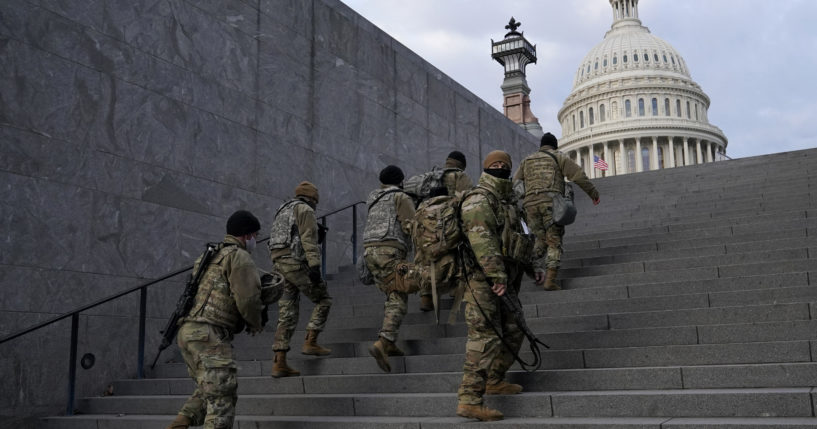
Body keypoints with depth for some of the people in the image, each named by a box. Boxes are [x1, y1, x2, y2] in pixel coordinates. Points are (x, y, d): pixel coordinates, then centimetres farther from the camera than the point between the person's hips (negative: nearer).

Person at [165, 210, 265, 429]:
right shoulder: (239, 256, -5)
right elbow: (248, 298, -14)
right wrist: (256, 324, 5)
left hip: (188, 331, 9)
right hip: (209, 335, -9)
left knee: (207, 391, 21)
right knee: (222, 397, -8)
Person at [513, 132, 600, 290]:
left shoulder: (527, 160, 25)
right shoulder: (559, 157, 13)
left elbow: (516, 184, 21)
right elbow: (578, 175, 5)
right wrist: (593, 192, 12)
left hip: (531, 204, 4)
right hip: (551, 202, -3)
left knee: (541, 238, 19)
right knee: (554, 242, -1)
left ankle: (537, 269, 0)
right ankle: (550, 280, -11)